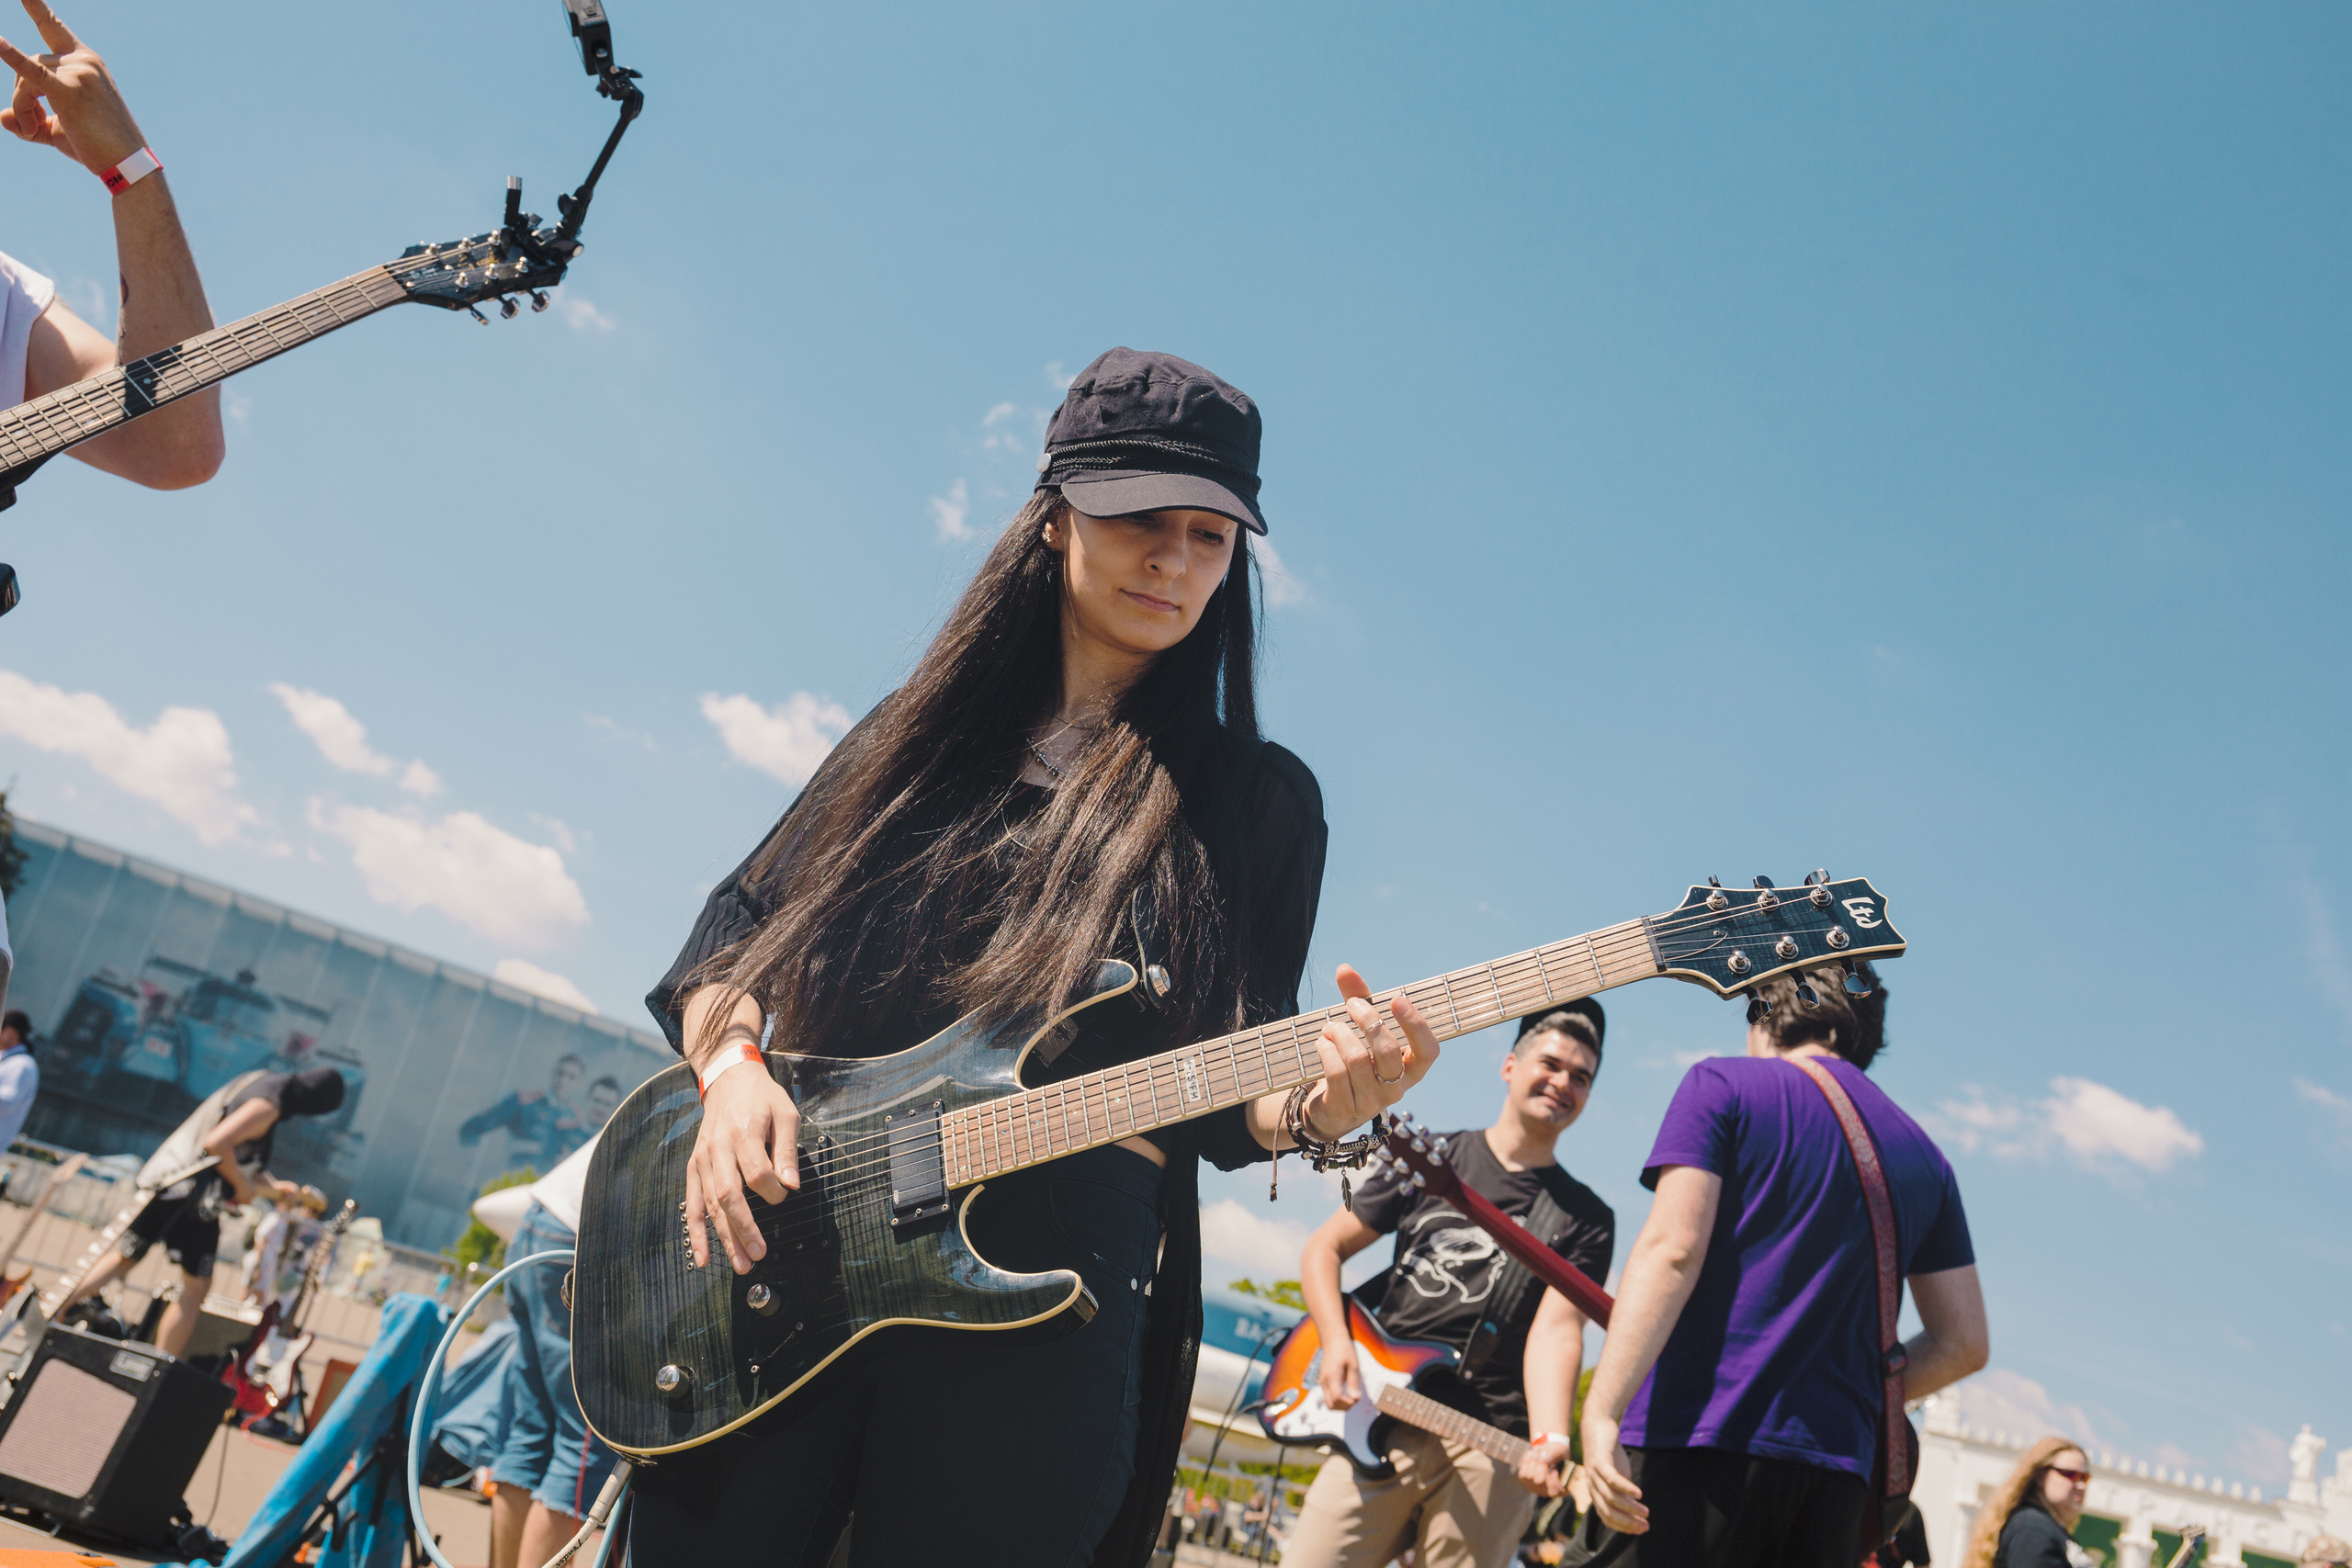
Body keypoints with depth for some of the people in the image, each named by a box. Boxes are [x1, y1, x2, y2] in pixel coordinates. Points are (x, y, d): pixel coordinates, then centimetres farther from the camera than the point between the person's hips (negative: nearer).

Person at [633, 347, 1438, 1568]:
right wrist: (730, 1067, -7)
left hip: (1043, 1286, -2)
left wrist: (1322, 1102, -19)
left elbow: (1226, 1097, 4)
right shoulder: (920, 734, 14)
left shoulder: (1252, 798, 7)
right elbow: (735, 929, 14)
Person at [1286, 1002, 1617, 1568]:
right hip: (1378, 1423, 1)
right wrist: (1336, 1344, -4)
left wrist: (1548, 1440, -24)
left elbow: (1556, 1329, -6)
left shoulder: (1587, 1219, 8)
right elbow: (1322, 1249, 12)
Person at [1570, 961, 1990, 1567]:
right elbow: (1963, 1343, 17)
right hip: (1836, 1467, 6)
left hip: (1696, 1441, -6)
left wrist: (1601, 1411, -17)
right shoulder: (1924, 1159, 19)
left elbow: (1672, 1249, -11)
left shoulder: (1724, 1086, 3)